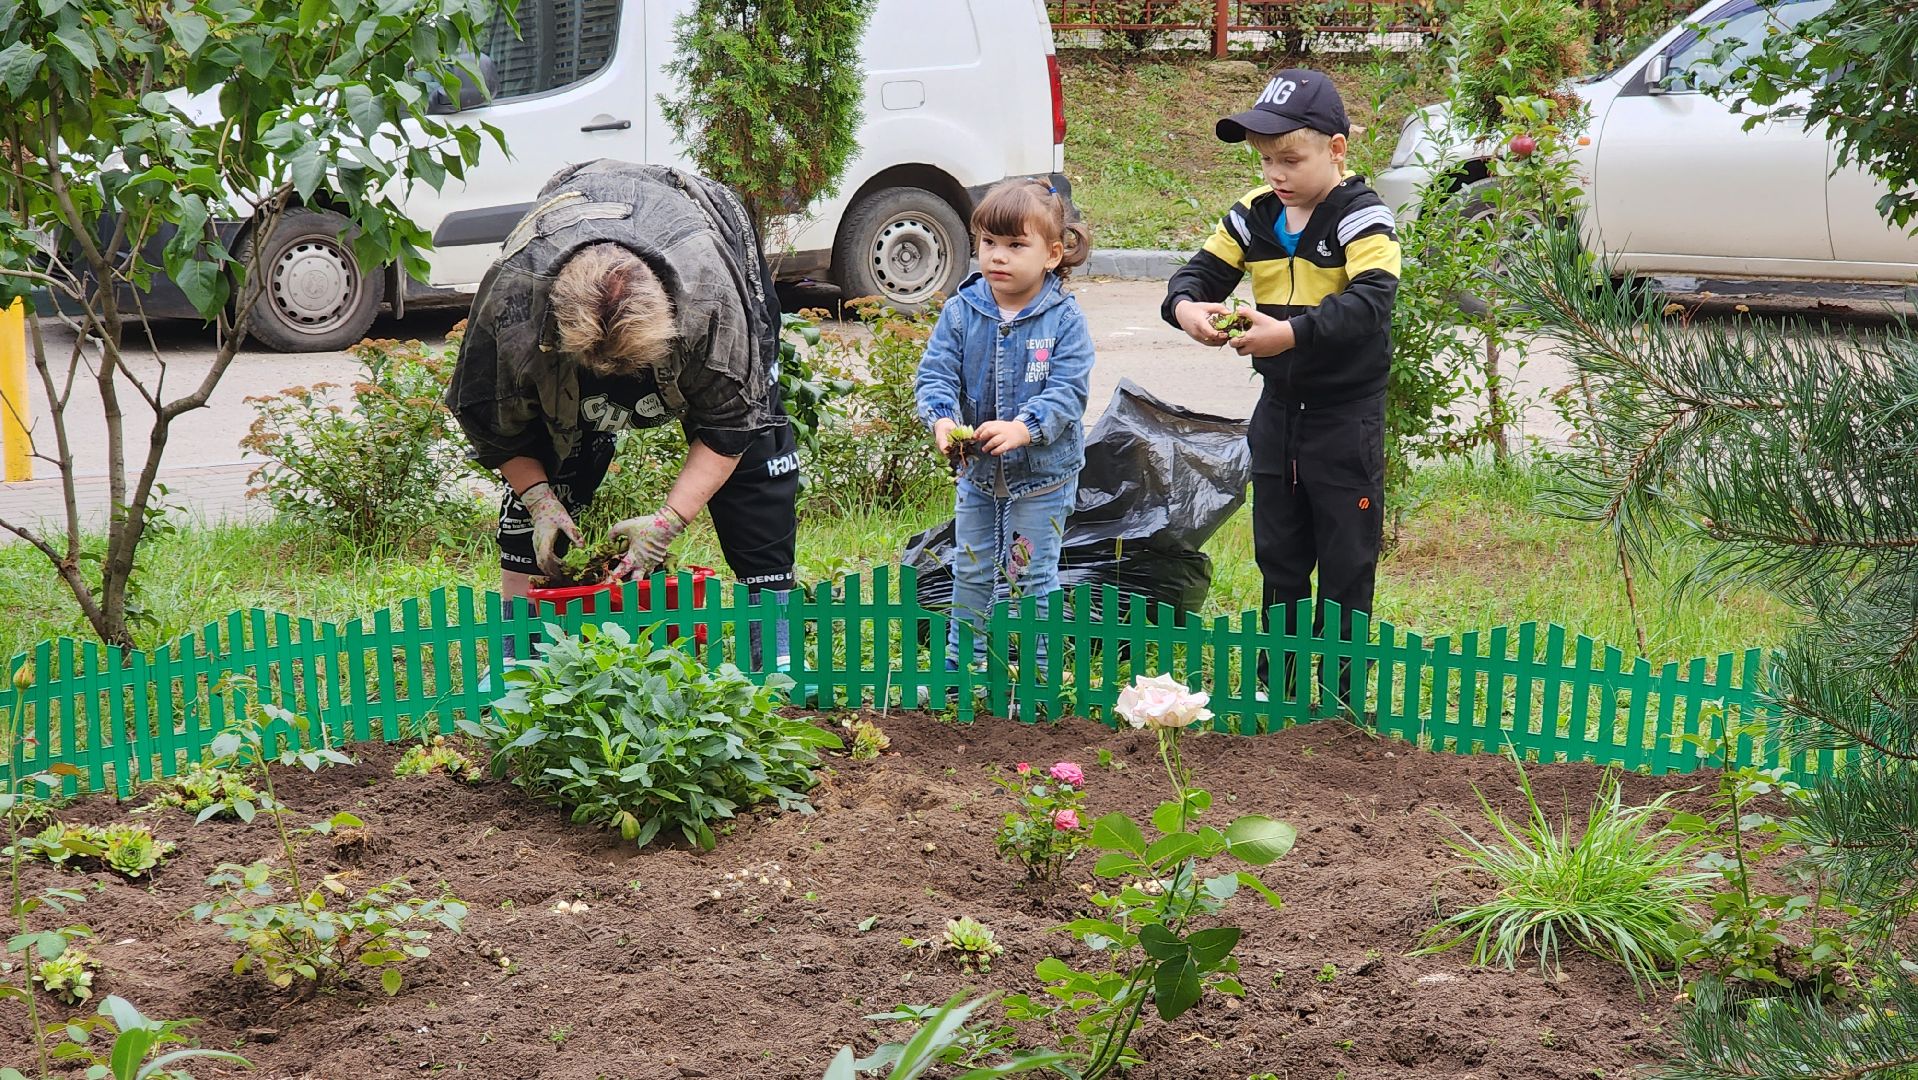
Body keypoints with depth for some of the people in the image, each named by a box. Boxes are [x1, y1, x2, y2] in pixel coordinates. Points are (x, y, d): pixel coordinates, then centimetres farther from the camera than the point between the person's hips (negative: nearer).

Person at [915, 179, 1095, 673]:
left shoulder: (1064, 319, -12)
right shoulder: (960, 312, -4)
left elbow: (1067, 391, -19)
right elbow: (935, 374, -7)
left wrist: (1023, 428, -35)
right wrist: (943, 419, -28)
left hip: (1043, 474, -4)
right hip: (976, 472, 4)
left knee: (1030, 577, 5)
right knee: (971, 573, 17)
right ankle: (960, 663, 31)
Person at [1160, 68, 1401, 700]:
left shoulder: (1362, 219, -15)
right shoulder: (1254, 215, 3)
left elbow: (1369, 301, -28)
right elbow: (1202, 271, 5)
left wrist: (1294, 332, -40)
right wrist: (1186, 307, -19)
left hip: (1345, 414, -6)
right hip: (1278, 406, 6)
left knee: (1345, 558, 4)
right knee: (1278, 553, 15)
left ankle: (1341, 688, 14)